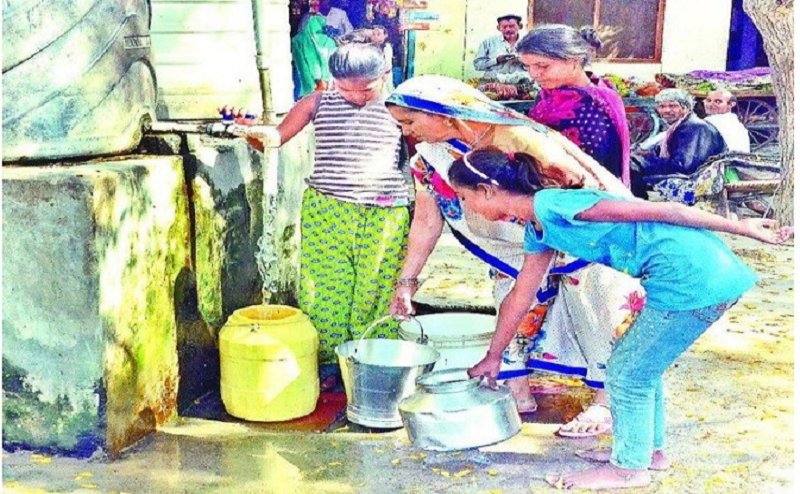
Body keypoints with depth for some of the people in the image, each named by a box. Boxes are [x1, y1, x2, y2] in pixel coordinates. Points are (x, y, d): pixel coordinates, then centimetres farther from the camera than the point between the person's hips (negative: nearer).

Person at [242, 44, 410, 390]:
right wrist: (259, 135, -14)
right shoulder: (319, 103, 5)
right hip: (325, 210, 1)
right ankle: (327, 363, 19)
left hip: (384, 215, -1)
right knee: (325, 287, 3)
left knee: (375, 290, 5)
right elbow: (278, 136, 9)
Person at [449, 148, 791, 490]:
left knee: (627, 372, 5)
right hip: (692, 278, 9)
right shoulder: (538, 228, 13)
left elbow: (660, 211, -14)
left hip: (694, 278, -9)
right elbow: (520, 296, 25)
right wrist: (493, 356, 34)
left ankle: (629, 467, 22)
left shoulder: (551, 205, -16)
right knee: (639, 366, 22)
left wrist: (742, 228, -8)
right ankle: (650, 449, 38)